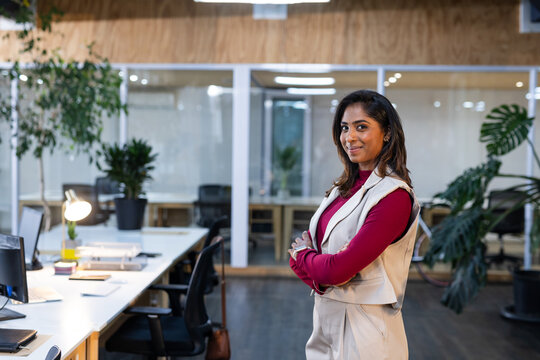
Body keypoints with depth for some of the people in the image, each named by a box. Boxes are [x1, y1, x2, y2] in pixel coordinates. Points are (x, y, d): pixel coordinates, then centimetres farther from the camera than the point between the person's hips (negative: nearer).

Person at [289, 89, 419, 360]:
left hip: (362, 330, -7)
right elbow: (301, 248, 5)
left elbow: (340, 269, -24)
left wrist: (304, 255, -4)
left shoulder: (394, 197, -20)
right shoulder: (343, 188, 5)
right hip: (325, 322, 7)